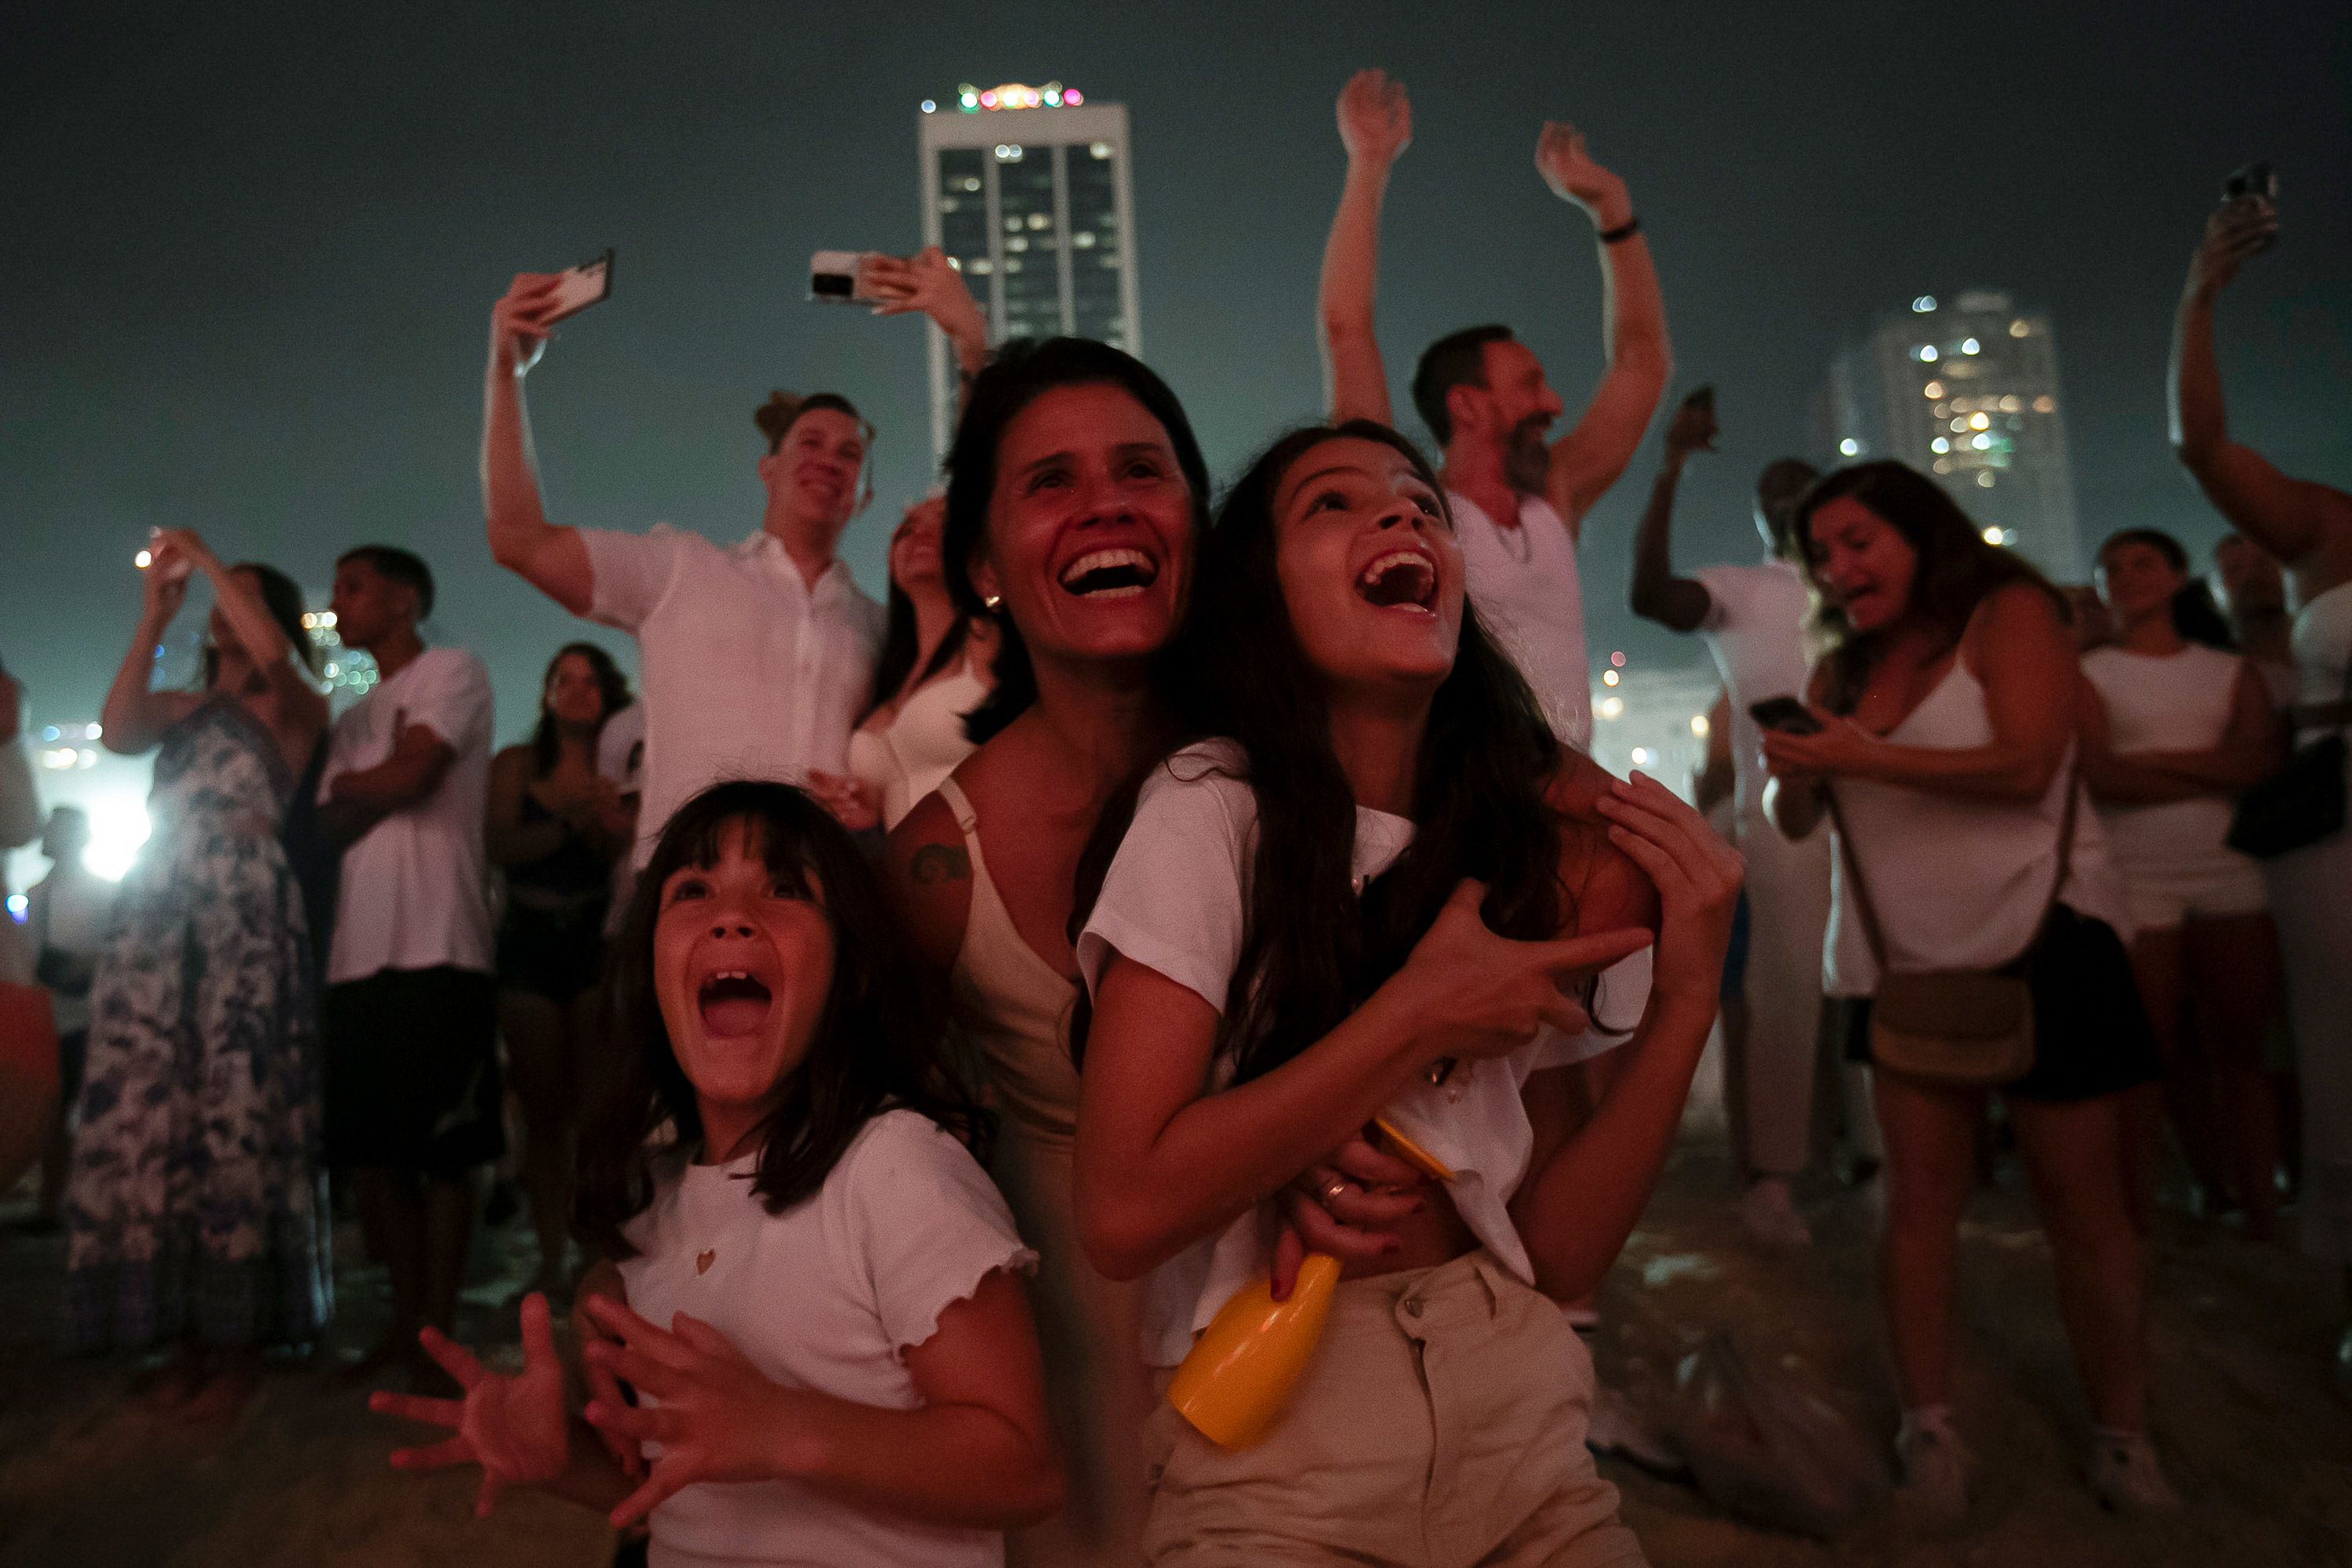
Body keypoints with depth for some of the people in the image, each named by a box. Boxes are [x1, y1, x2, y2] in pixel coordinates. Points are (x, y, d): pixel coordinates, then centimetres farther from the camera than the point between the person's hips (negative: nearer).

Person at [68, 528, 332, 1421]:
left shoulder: (293, 707, 10)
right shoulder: (179, 709, 23)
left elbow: (274, 655, -12)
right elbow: (116, 730, 2)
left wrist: (210, 561, 0)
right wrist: (154, 614, 7)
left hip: (243, 911, -5)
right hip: (155, 912, 5)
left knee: (237, 1110, -10)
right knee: (147, 1113, -2)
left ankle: (241, 1340, -6)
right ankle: (182, 1330, 3)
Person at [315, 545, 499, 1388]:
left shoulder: (453, 671, 4)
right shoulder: (354, 719, 24)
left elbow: (410, 775, -10)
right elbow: (331, 828, 14)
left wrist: (345, 785, 8)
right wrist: (374, 789, -4)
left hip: (436, 948, -7)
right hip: (358, 953, 7)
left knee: (442, 1151, -4)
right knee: (370, 1149, 8)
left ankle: (437, 1333, 3)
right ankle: (404, 1323, 18)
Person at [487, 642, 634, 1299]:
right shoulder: (516, 765, 10)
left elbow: (634, 857, -5)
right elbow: (500, 845, -3)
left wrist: (603, 821, -24)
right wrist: (570, 824, -18)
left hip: (598, 944, -2)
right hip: (528, 947, 2)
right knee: (543, 1108, 4)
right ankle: (551, 1258, 9)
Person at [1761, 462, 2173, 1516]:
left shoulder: (2009, 613, -3)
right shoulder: (1843, 668, 11)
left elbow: (2025, 765, -18)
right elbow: (1794, 821, 10)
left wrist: (1866, 758, -22)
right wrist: (1794, 771, -12)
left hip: (2040, 942, -4)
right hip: (1902, 958, 4)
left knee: (2080, 1199, 3)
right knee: (1920, 1195, 0)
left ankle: (2122, 1438, 15)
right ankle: (1927, 1427, 7)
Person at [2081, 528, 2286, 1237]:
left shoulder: (2231, 672, 15)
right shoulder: (2087, 674, 8)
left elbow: (2266, 759, -2)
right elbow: (2097, 775, -7)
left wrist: (2154, 760, -10)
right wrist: (2218, 770, -4)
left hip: (2232, 875, 2)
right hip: (2136, 880, -2)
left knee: (2240, 1051, 4)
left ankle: (2262, 1213, 10)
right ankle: (2140, 1223, 2)